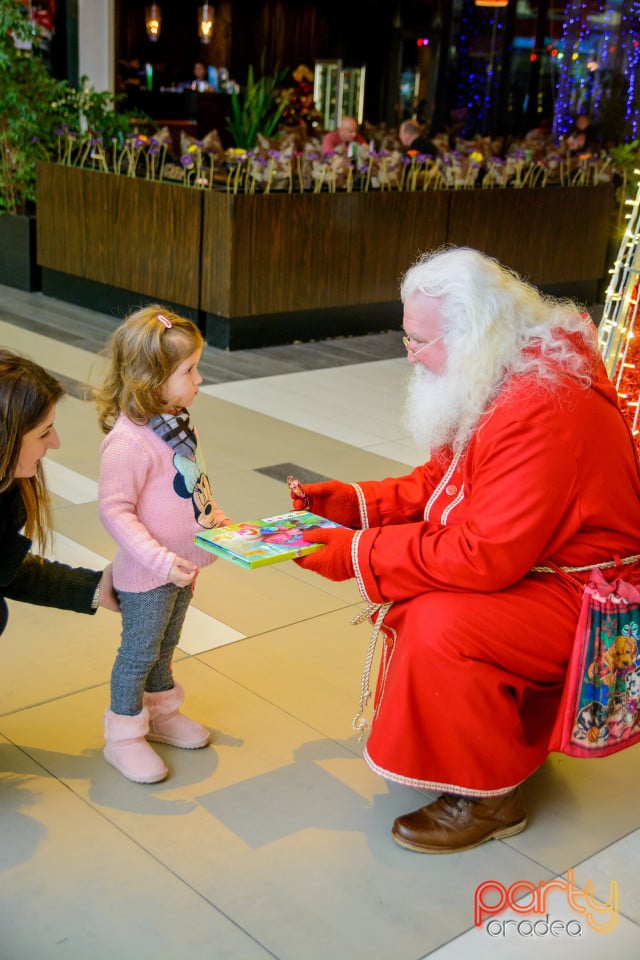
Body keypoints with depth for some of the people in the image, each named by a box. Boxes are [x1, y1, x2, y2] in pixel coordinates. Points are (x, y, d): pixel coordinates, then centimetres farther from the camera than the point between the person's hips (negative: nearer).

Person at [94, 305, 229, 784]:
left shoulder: (179, 421, 0)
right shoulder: (128, 440, -29)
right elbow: (115, 511, -27)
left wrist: (216, 518, 7)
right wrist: (162, 562, -31)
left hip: (182, 564, 8)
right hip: (146, 574, -8)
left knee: (165, 643, 25)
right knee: (139, 650, 8)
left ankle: (161, 710, 46)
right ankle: (123, 736, 27)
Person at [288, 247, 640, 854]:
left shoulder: (541, 411, -32)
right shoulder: (494, 382, 0)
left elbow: (485, 556, -33)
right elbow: (439, 480, 11)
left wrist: (358, 553, -25)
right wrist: (353, 502, -3)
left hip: (586, 594, -10)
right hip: (528, 563, 10)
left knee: (441, 624, -26)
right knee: (408, 590, 8)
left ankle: (488, 798, -5)